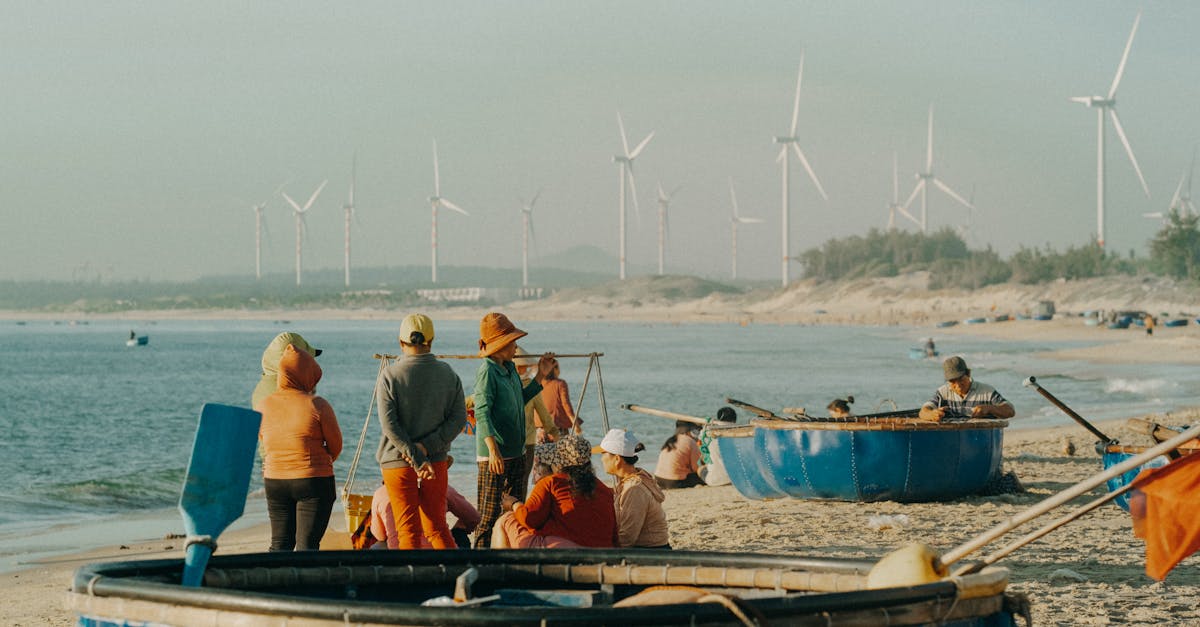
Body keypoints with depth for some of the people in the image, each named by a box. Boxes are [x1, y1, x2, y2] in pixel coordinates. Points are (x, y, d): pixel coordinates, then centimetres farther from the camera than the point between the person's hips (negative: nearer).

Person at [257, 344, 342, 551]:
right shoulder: (318, 405, -13)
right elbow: (335, 446, -3)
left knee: (280, 544, 12)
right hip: (313, 481, -4)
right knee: (307, 544, -2)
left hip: (274, 482, 4)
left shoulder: (264, 406, -1)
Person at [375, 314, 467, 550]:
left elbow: (389, 424, -16)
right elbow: (458, 418, -3)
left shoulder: (390, 375, -8)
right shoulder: (448, 374, 2)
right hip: (436, 460, 3)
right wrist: (427, 446, -10)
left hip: (398, 461, -3)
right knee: (437, 527, 13)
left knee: (408, 530, 1)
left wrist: (416, 457, -16)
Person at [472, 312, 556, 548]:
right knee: (490, 513, -7)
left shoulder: (510, 369, 12)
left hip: (516, 451, 9)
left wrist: (540, 376, 18)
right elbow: (482, 413, -21)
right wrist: (493, 449, -29)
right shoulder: (487, 371, -14)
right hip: (494, 454, -9)